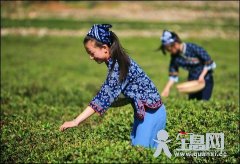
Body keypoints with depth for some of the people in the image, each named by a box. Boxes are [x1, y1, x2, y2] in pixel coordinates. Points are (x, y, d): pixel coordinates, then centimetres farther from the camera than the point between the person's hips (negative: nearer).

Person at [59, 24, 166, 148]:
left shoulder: (118, 66, -23)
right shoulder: (116, 62, 6)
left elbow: (105, 96, -29)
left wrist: (76, 121, -31)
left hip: (151, 112, -10)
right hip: (144, 111, 10)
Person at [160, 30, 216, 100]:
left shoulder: (193, 48, -21)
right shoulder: (175, 57, -5)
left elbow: (209, 62, -13)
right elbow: (173, 76, 0)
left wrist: (202, 76, -19)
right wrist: (167, 88, -12)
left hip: (205, 80, -5)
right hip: (192, 81, 5)